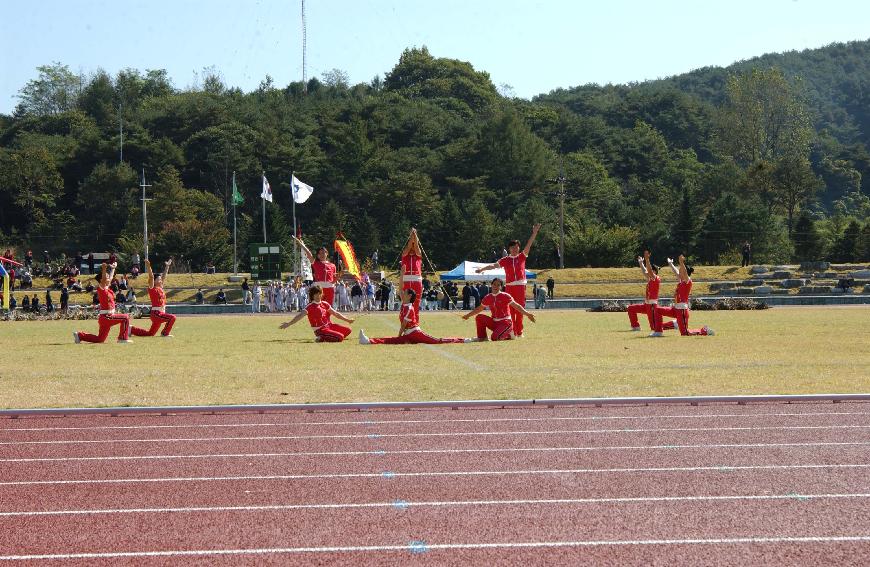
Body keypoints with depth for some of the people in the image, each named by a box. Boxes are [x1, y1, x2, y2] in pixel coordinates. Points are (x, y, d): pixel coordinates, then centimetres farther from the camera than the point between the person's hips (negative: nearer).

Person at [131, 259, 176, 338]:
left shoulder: (161, 288, 13)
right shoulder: (152, 289, -7)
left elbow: (164, 276, 22)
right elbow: (151, 276, -17)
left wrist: (167, 266, 27)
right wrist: (148, 266, -27)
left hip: (162, 313, 8)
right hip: (156, 313, -8)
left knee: (150, 333, 13)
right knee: (172, 317, -25)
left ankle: (131, 329, 24)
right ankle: (165, 333, -14)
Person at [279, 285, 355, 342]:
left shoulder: (324, 304, 8)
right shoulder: (310, 307, -14)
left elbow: (335, 313, 18)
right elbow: (300, 316, -26)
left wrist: (347, 319, 23)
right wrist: (288, 324, -39)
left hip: (329, 325, 8)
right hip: (320, 330, -8)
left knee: (347, 330, 5)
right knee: (340, 337, -23)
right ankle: (321, 338, -7)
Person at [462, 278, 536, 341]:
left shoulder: (505, 296, -10)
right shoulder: (488, 298, 6)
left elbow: (516, 306, -16)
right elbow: (479, 309, 22)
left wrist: (527, 314, -30)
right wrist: (468, 315, 28)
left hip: (505, 322, -6)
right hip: (494, 323, 6)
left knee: (495, 338, -28)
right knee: (479, 317, -11)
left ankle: (508, 335, 2)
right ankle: (482, 338, -3)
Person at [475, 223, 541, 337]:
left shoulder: (522, 257, 8)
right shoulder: (505, 260, 7)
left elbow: (529, 245, 1)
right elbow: (494, 265, 2)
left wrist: (534, 233, -7)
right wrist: (482, 269, -10)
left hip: (521, 286, 0)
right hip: (509, 286, 0)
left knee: (519, 309, 0)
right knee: (510, 309, -2)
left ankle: (519, 331, 4)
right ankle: (512, 331, 0)